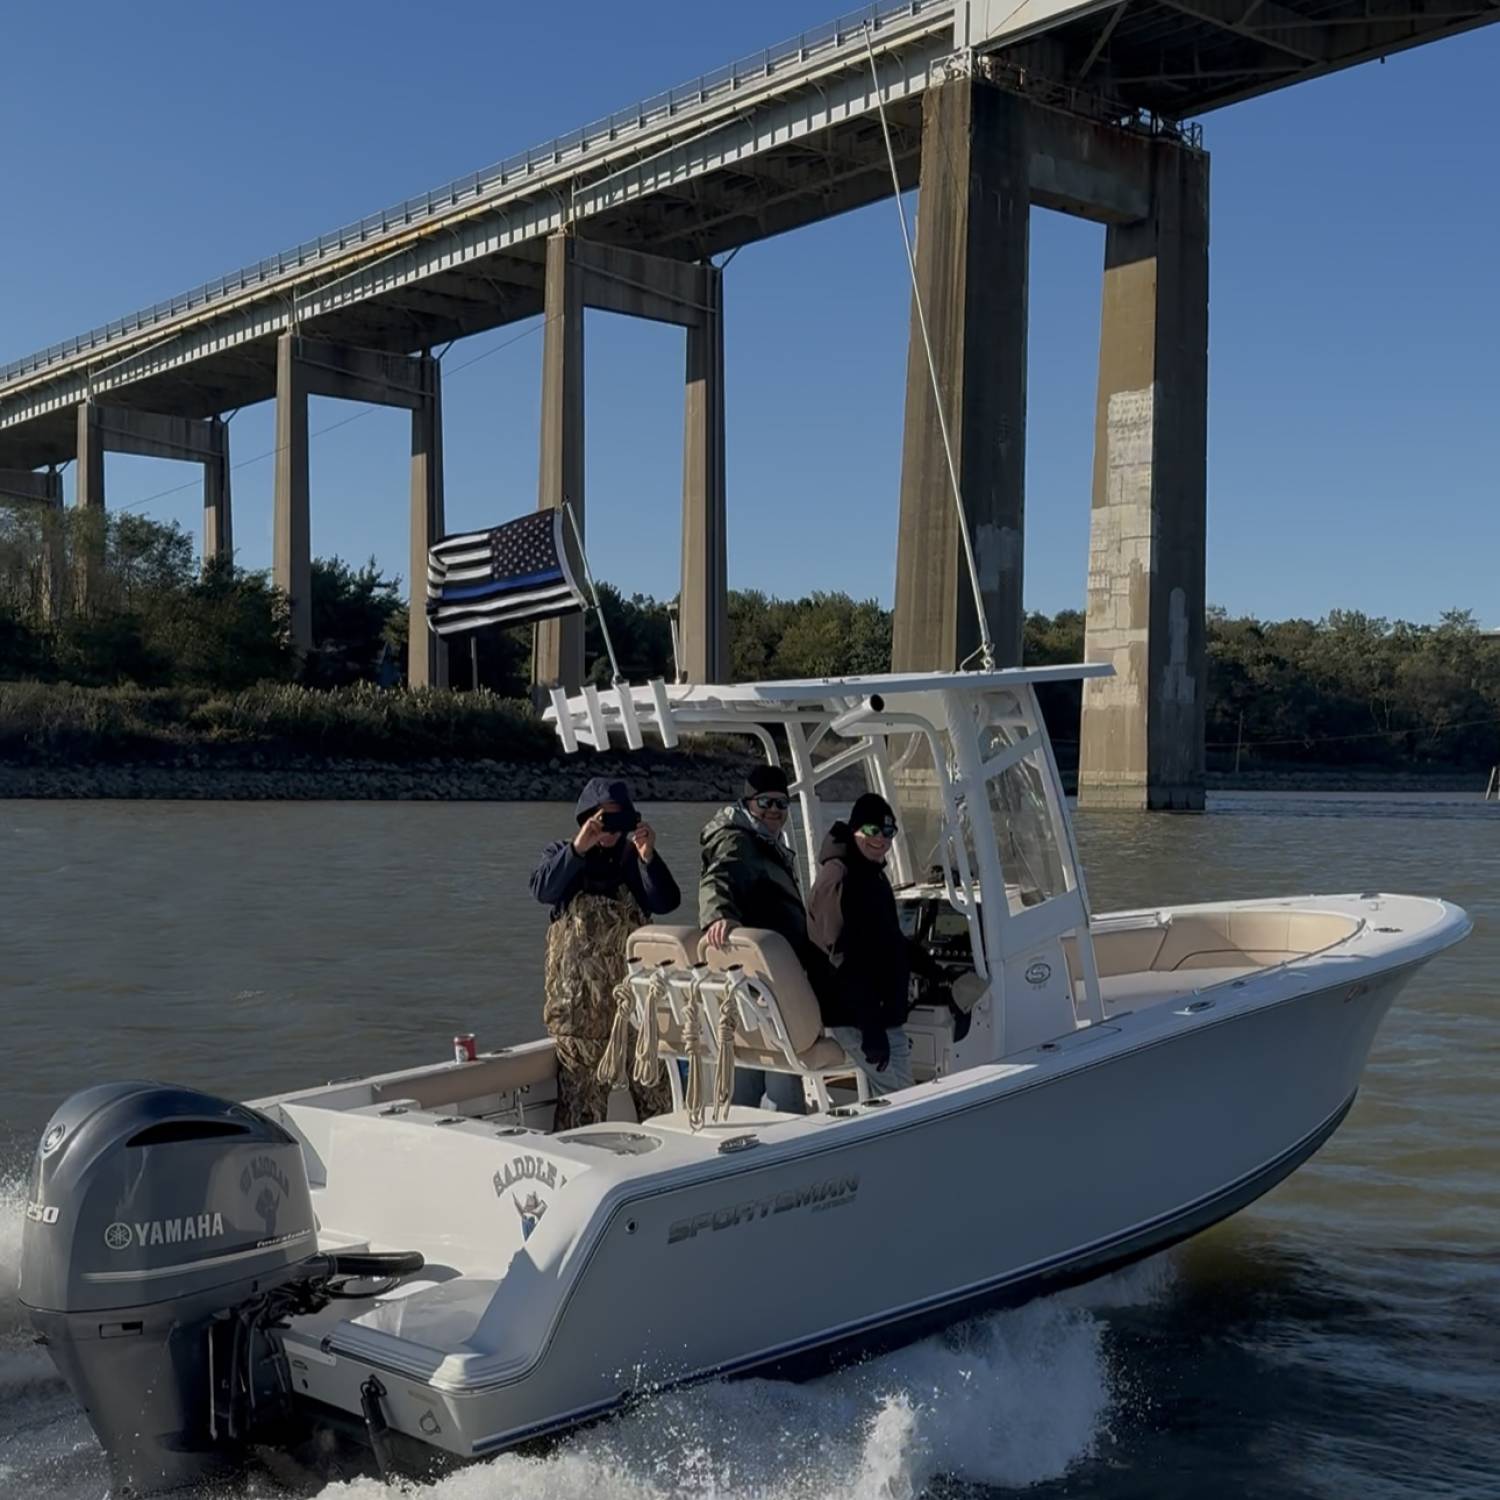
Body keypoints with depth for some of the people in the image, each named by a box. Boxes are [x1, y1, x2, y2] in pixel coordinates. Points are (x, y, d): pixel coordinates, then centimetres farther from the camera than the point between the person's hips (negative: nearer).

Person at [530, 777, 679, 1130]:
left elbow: (666, 903, -4)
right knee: (582, 1091, -2)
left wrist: (649, 857, -20)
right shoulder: (562, 854, 8)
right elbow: (542, 889, -13)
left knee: (655, 1085, 4)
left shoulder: (635, 858, 12)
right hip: (579, 999, -2)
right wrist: (578, 848, -26)